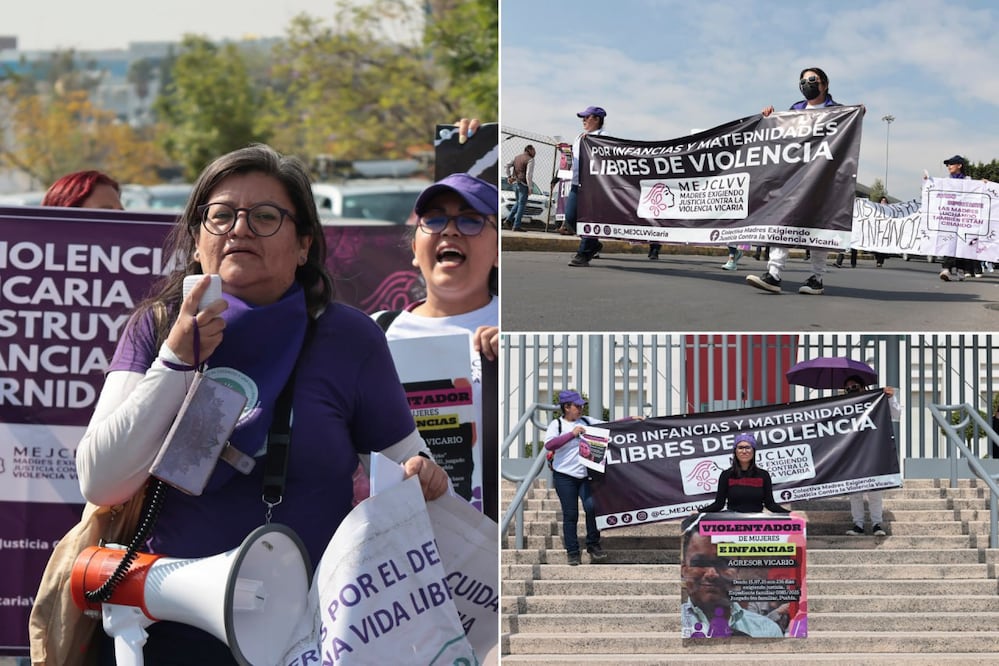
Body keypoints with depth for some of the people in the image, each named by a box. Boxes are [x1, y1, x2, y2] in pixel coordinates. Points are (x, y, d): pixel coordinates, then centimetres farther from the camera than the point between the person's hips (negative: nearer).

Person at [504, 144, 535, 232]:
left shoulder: (517, 157, 13)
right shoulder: (530, 160, -10)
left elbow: (507, 165, 4)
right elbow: (528, 174, -19)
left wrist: (508, 177, 2)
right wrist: (530, 188, -18)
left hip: (515, 183, 7)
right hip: (523, 184, -7)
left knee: (518, 203, 21)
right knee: (522, 205, -2)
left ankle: (509, 220, 11)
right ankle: (516, 226, -5)